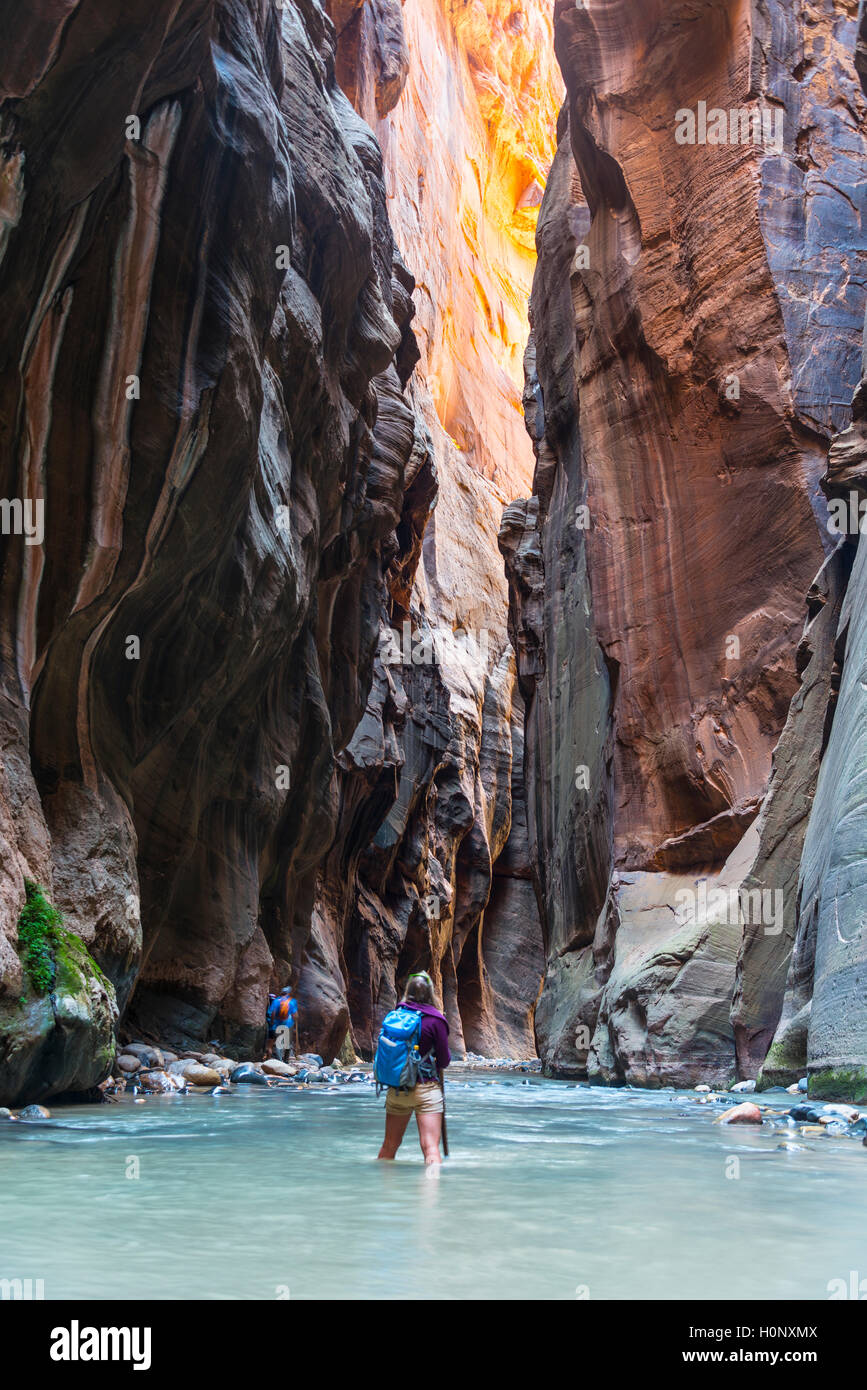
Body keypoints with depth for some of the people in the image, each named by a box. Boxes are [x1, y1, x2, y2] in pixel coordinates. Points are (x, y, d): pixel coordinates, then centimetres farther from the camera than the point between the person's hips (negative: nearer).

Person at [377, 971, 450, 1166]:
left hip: (395, 1089, 5)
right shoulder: (435, 1019, -9)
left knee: (389, 1145, 18)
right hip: (426, 1088, -5)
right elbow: (444, 1060, -6)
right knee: (430, 1148, -7)